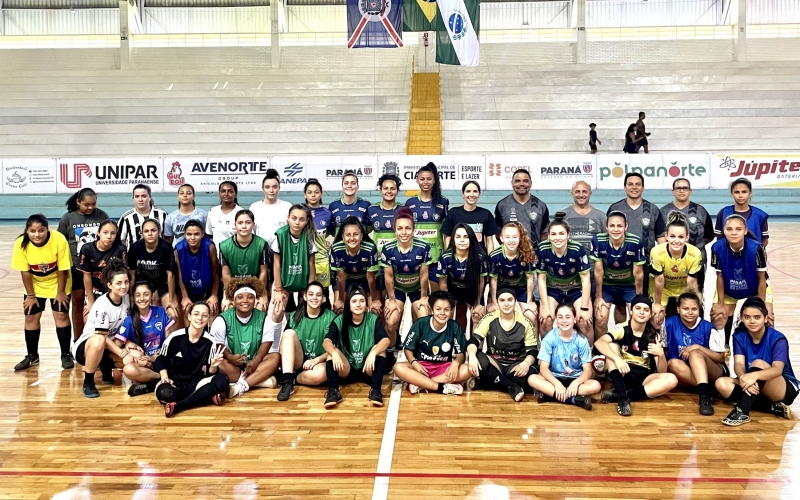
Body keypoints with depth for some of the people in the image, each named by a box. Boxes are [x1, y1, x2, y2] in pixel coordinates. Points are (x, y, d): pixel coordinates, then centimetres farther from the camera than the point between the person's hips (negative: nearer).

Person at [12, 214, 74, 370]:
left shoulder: (59, 240, -31)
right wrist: (30, 295, -9)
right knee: (30, 317, 3)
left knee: (61, 316, -4)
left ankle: (66, 355, 9)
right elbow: (25, 271, -15)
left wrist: (60, 292, -13)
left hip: (58, 284, -2)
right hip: (35, 286, 2)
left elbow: (63, 269, -20)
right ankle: (32, 356, 19)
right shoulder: (21, 243, -26)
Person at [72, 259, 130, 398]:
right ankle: (88, 382, -20)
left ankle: (106, 366, 13)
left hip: (109, 346, 7)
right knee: (99, 341, -41)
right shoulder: (102, 305, -25)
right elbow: (102, 337, -23)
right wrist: (122, 353, -25)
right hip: (85, 347, -7)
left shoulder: (127, 298, -6)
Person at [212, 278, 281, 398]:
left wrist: (256, 360, -23)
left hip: (254, 363, 2)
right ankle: (259, 380, -34)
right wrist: (230, 357, -32)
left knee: (275, 357, -25)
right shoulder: (222, 320, -9)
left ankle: (240, 386, -38)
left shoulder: (263, 318, -2)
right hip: (233, 365, -2)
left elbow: (267, 342, -5)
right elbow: (217, 345, -12)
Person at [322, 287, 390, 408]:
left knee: (379, 348, -24)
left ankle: (376, 390, -32)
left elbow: (386, 340, -22)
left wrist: (373, 353, -42)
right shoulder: (339, 321, -5)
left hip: (368, 370, 0)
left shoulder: (373, 320, -6)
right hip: (346, 370, 0)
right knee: (332, 351, -24)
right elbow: (326, 342, -20)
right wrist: (334, 353, -42)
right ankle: (333, 391, -35)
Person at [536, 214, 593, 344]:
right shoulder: (542, 249, -23)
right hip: (552, 289, 1)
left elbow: (585, 280, -18)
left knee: (585, 321, -20)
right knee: (546, 320, -20)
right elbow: (541, 279, -12)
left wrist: (584, 308, -19)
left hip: (576, 289, -1)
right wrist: (546, 307, -14)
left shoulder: (577, 249, -27)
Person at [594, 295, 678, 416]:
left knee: (672, 380, -25)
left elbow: (662, 372, -6)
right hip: (622, 374, -2)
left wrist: (661, 355, -27)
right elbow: (599, 342, -30)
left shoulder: (653, 336, -2)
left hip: (643, 378, 2)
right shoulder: (622, 329, -10)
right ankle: (622, 398, -37)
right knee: (611, 346, -25)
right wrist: (617, 358, -45)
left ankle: (617, 395, -30)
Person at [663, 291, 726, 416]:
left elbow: (721, 358, -6)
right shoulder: (670, 324, -4)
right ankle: (706, 390, -32)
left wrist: (698, 347, -18)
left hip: (712, 373, -2)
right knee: (673, 363, -30)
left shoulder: (708, 327, -6)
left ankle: (704, 396, -47)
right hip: (684, 375, 2)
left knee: (695, 354, -31)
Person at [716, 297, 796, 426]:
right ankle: (774, 408, -26)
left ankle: (742, 411, -42)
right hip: (756, 387, 5)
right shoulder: (739, 336, -4)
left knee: (758, 363, -32)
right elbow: (738, 364, -17)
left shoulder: (777, 339, -16)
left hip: (785, 389, -5)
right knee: (721, 384, -22)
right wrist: (743, 378, -43)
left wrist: (754, 375, -53)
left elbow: (778, 369, -31)